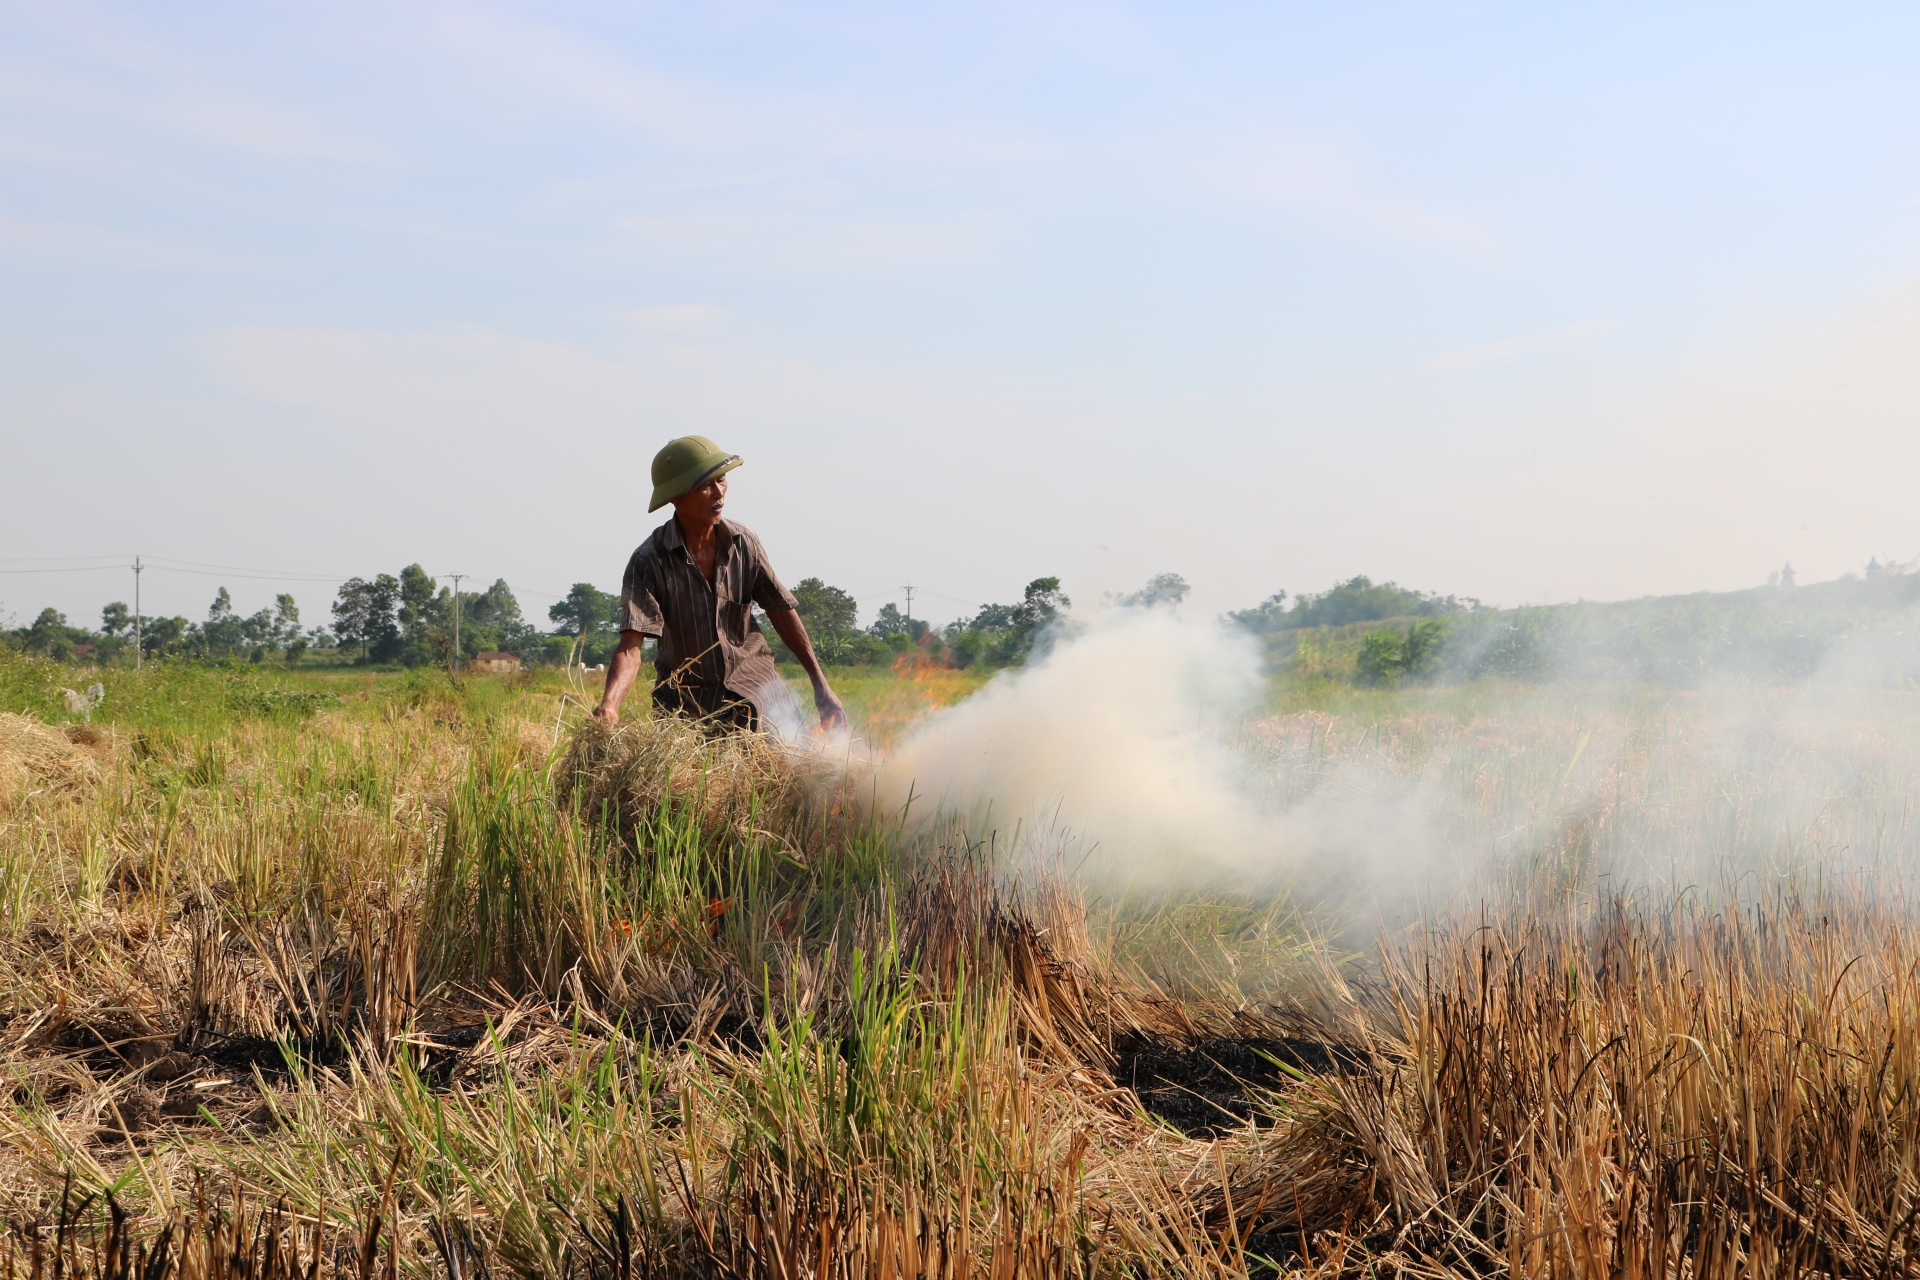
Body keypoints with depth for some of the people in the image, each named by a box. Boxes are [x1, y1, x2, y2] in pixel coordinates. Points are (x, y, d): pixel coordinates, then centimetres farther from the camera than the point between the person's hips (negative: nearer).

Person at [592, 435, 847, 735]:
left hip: (753, 682, 2)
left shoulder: (744, 542, -6)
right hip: (686, 699, -2)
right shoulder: (650, 561, -17)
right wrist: (608, 704, -44)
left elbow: (782, 611, 5)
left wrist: (821, 685, 7)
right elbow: (630, 646, -25)